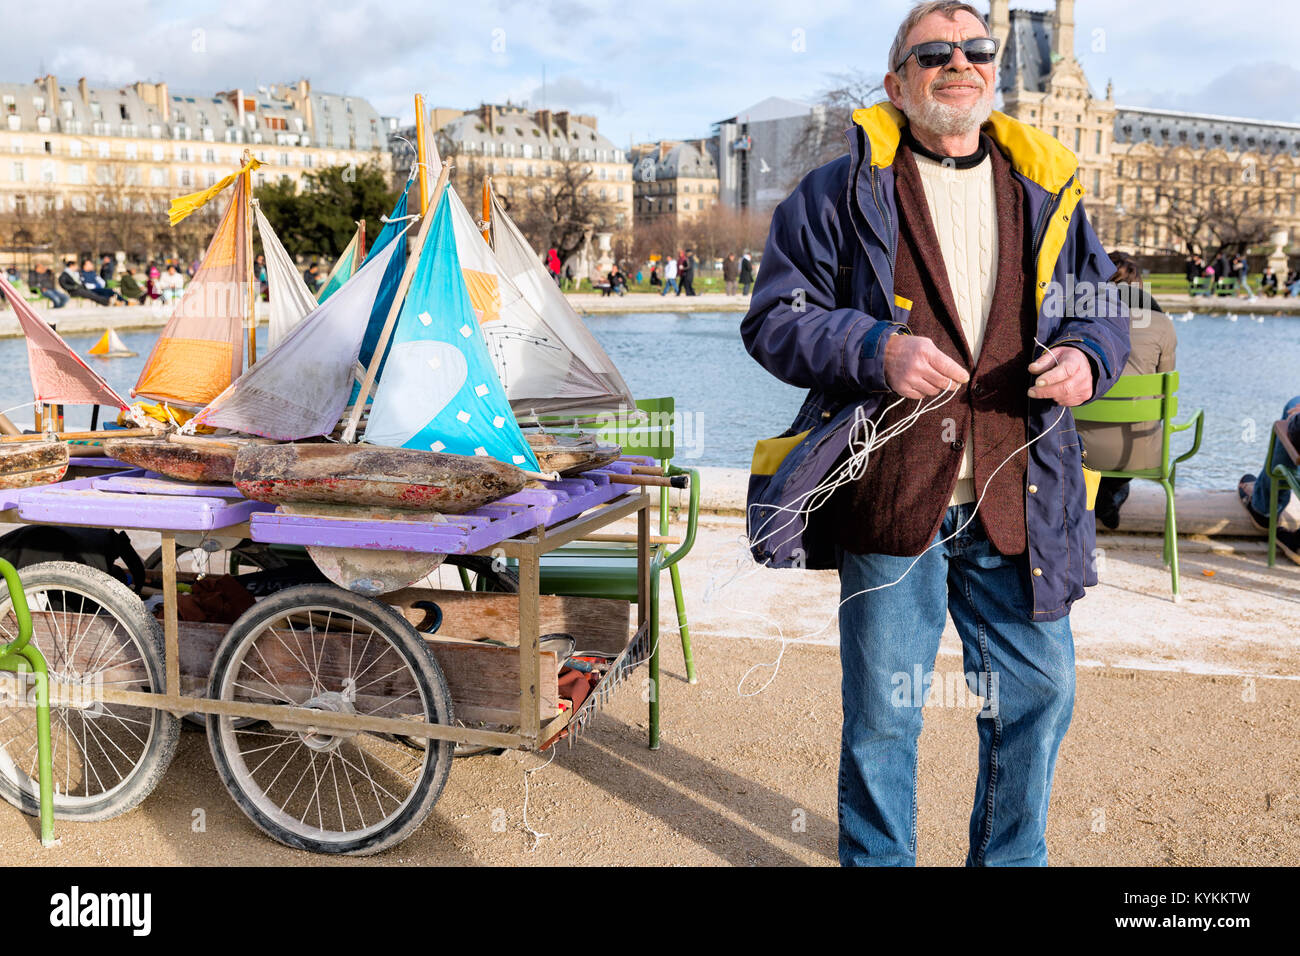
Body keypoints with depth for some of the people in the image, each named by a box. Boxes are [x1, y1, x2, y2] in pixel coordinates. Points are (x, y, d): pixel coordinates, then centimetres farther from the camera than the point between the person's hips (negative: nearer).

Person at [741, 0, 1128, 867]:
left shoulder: (1047, 192, 11)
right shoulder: (841, 193, 0)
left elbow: (1105, 308, 18)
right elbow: (773, 321, -3)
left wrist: (1087, 356, -6)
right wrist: (875, 351, -19)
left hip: (1020, 502, 4)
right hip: (891, 497, -3)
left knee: (1039, 691, 12)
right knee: (883, 709, 8)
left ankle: (1013, 858, 36)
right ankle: (877, 858, 30)